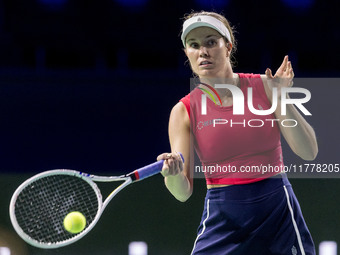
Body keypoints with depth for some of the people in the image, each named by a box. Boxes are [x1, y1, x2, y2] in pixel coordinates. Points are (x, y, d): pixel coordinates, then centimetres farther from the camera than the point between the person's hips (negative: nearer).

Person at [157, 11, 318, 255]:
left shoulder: (263, 87, -1)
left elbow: (308, 152, -5)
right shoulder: (184, 111, -1)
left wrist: (281, 99, -14)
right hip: (222, 220, 0)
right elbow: (183, 192, -7)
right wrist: (173, 173, -30)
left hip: (279, 213, 0)